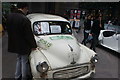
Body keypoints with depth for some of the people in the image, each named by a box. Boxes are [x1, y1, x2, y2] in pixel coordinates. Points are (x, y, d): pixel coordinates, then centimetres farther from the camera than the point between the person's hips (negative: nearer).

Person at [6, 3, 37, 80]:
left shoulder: (9, 16, -3)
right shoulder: (25, 19, -26)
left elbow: (8, 30, 7)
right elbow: (29, 35, -20)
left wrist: (14, 39, 17)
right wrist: (33, 45, -7)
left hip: (14, 44, 7)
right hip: (23, 45, -7)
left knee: (19, 59, 24)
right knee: (24, 62, 11)